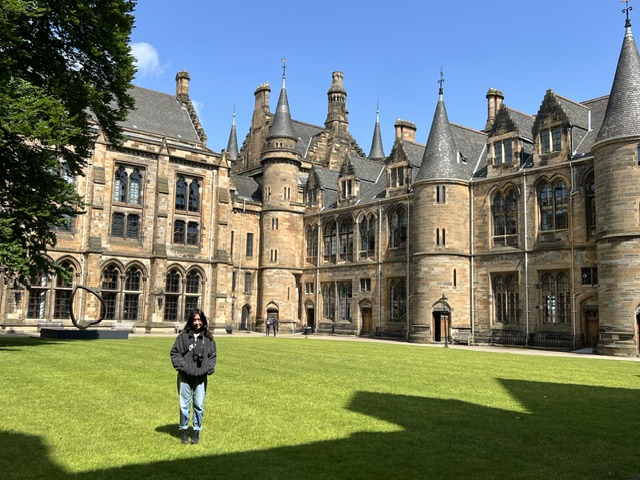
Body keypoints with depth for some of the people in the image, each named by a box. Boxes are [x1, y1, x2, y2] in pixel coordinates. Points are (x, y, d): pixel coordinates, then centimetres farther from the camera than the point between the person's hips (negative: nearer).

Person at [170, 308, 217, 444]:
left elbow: (213, 355, 10)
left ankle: (197, 431, 19)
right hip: (185, 376, -1)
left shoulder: (208, 338, 5)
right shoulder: (183, 336, -1)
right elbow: (175, 353, 1)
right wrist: (182, 366, -10)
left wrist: (208, 368, -5)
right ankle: (184, 430, 22)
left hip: (201, 377, 1)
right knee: (184, 405, 6)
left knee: (199, 405, 5)